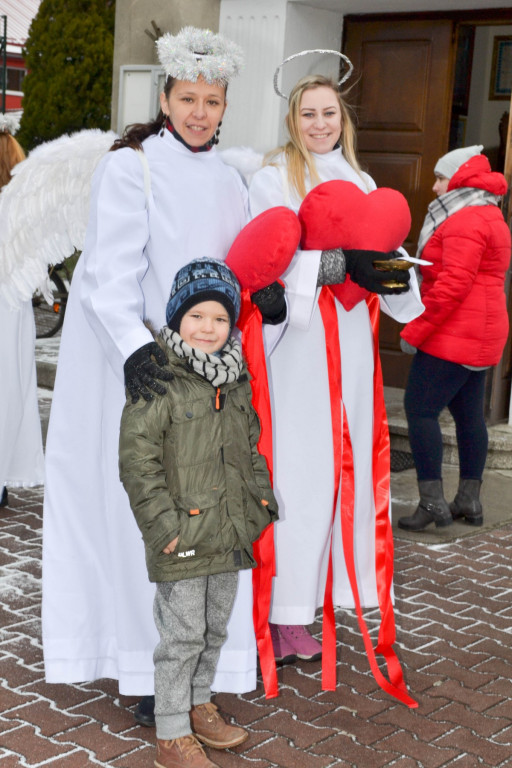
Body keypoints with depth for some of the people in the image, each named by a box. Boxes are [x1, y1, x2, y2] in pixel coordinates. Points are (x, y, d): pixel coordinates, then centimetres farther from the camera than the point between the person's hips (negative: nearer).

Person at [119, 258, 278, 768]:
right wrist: (163, 523, -19)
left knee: (216, 627, 18)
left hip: (230, 534, 7)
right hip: (183, 538, -7)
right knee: (182, 634, 0)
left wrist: (263, 501, 15)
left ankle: (198, 704, 38)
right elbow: (137, 460, -16)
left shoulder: (235, 381, 10)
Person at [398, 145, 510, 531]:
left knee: (420, 409, -9)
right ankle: (470, 500, 17)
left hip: (455, 335, -11)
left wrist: (414, 330, -18)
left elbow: (454, 283, -23)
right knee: (469, 413, 12)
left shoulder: (465, 221, -14)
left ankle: (433, 502, -11)